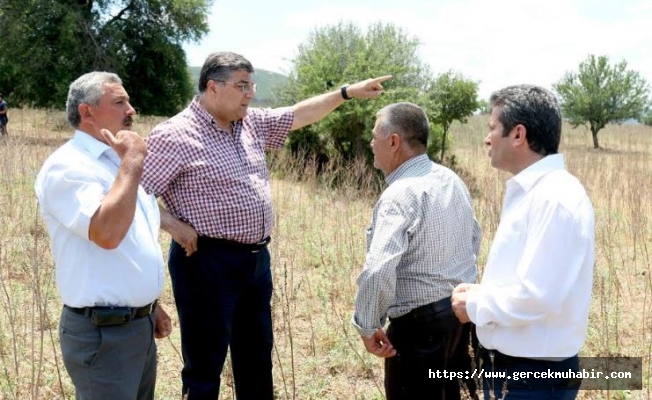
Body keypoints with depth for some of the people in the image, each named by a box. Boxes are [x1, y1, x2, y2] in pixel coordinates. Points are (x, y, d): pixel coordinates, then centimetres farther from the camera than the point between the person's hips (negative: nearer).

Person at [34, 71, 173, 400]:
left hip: (141, 324, 9)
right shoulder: (66, 167, -16)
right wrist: (132, 163, -22)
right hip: (103, 334, -9)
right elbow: (107, 233, -32)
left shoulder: (116, 162, 13)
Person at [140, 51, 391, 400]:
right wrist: (173, 225, -21)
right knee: (205, 365, 5)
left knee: (257, 355, 21)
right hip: (207, 262, -8)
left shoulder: (252, 123, 8)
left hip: (257, 258, 8)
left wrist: (347, 92, 13)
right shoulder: (175, 135, -15)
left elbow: (298, 115, 17)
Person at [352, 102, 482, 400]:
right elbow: (474, 238, 18)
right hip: (463, 309, 9)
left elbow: (379, 271, -33)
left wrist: (367, 326, -20)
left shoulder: (399, 196, -23)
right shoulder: (452, 180, 5)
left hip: (420, 323, -9)